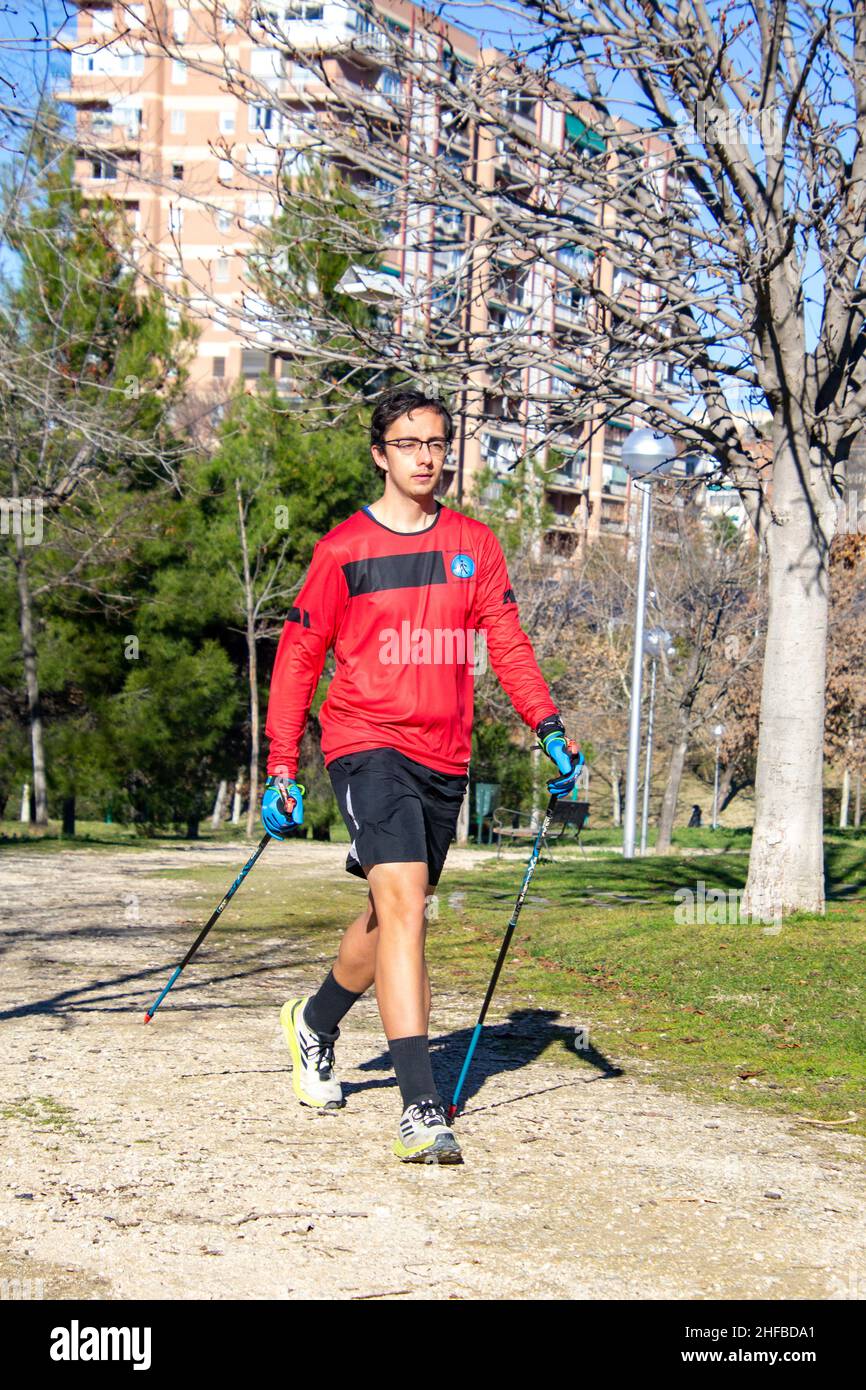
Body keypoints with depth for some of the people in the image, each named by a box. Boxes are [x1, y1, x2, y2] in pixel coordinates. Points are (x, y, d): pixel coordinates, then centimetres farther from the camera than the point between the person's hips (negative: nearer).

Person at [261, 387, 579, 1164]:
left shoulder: (474, 544, 9)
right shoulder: (343, 549, -1)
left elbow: (506, 641, 10)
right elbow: (298, 656, 3)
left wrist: (548, 727, -4)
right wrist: (282, 768, -1)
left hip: (445, 756, 5)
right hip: (367, 743, -5)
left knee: (394, 914, 16)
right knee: (404, 904, -20)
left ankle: (316, 1023, 46)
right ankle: (421, 1108, -24)